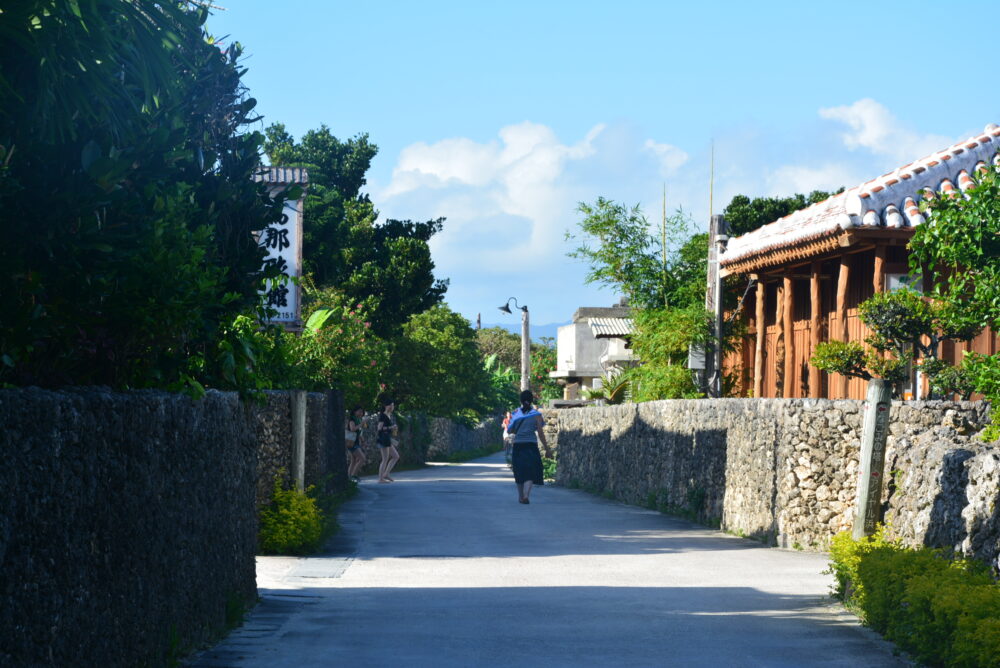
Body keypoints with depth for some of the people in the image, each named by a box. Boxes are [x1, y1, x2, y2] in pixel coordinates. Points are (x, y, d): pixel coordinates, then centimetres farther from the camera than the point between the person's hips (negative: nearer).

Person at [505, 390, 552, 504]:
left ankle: (521, 496, 23)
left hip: (518, 445, 3)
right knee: (530, 472, -4)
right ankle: (526, 495, -24)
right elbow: (540, 433, -5)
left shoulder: (516, 413, 3)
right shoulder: (536, 414, -2)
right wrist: (547, 449, 0)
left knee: (520, 472, 15)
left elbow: (509, 430, 1)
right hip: (531, 446, -3)